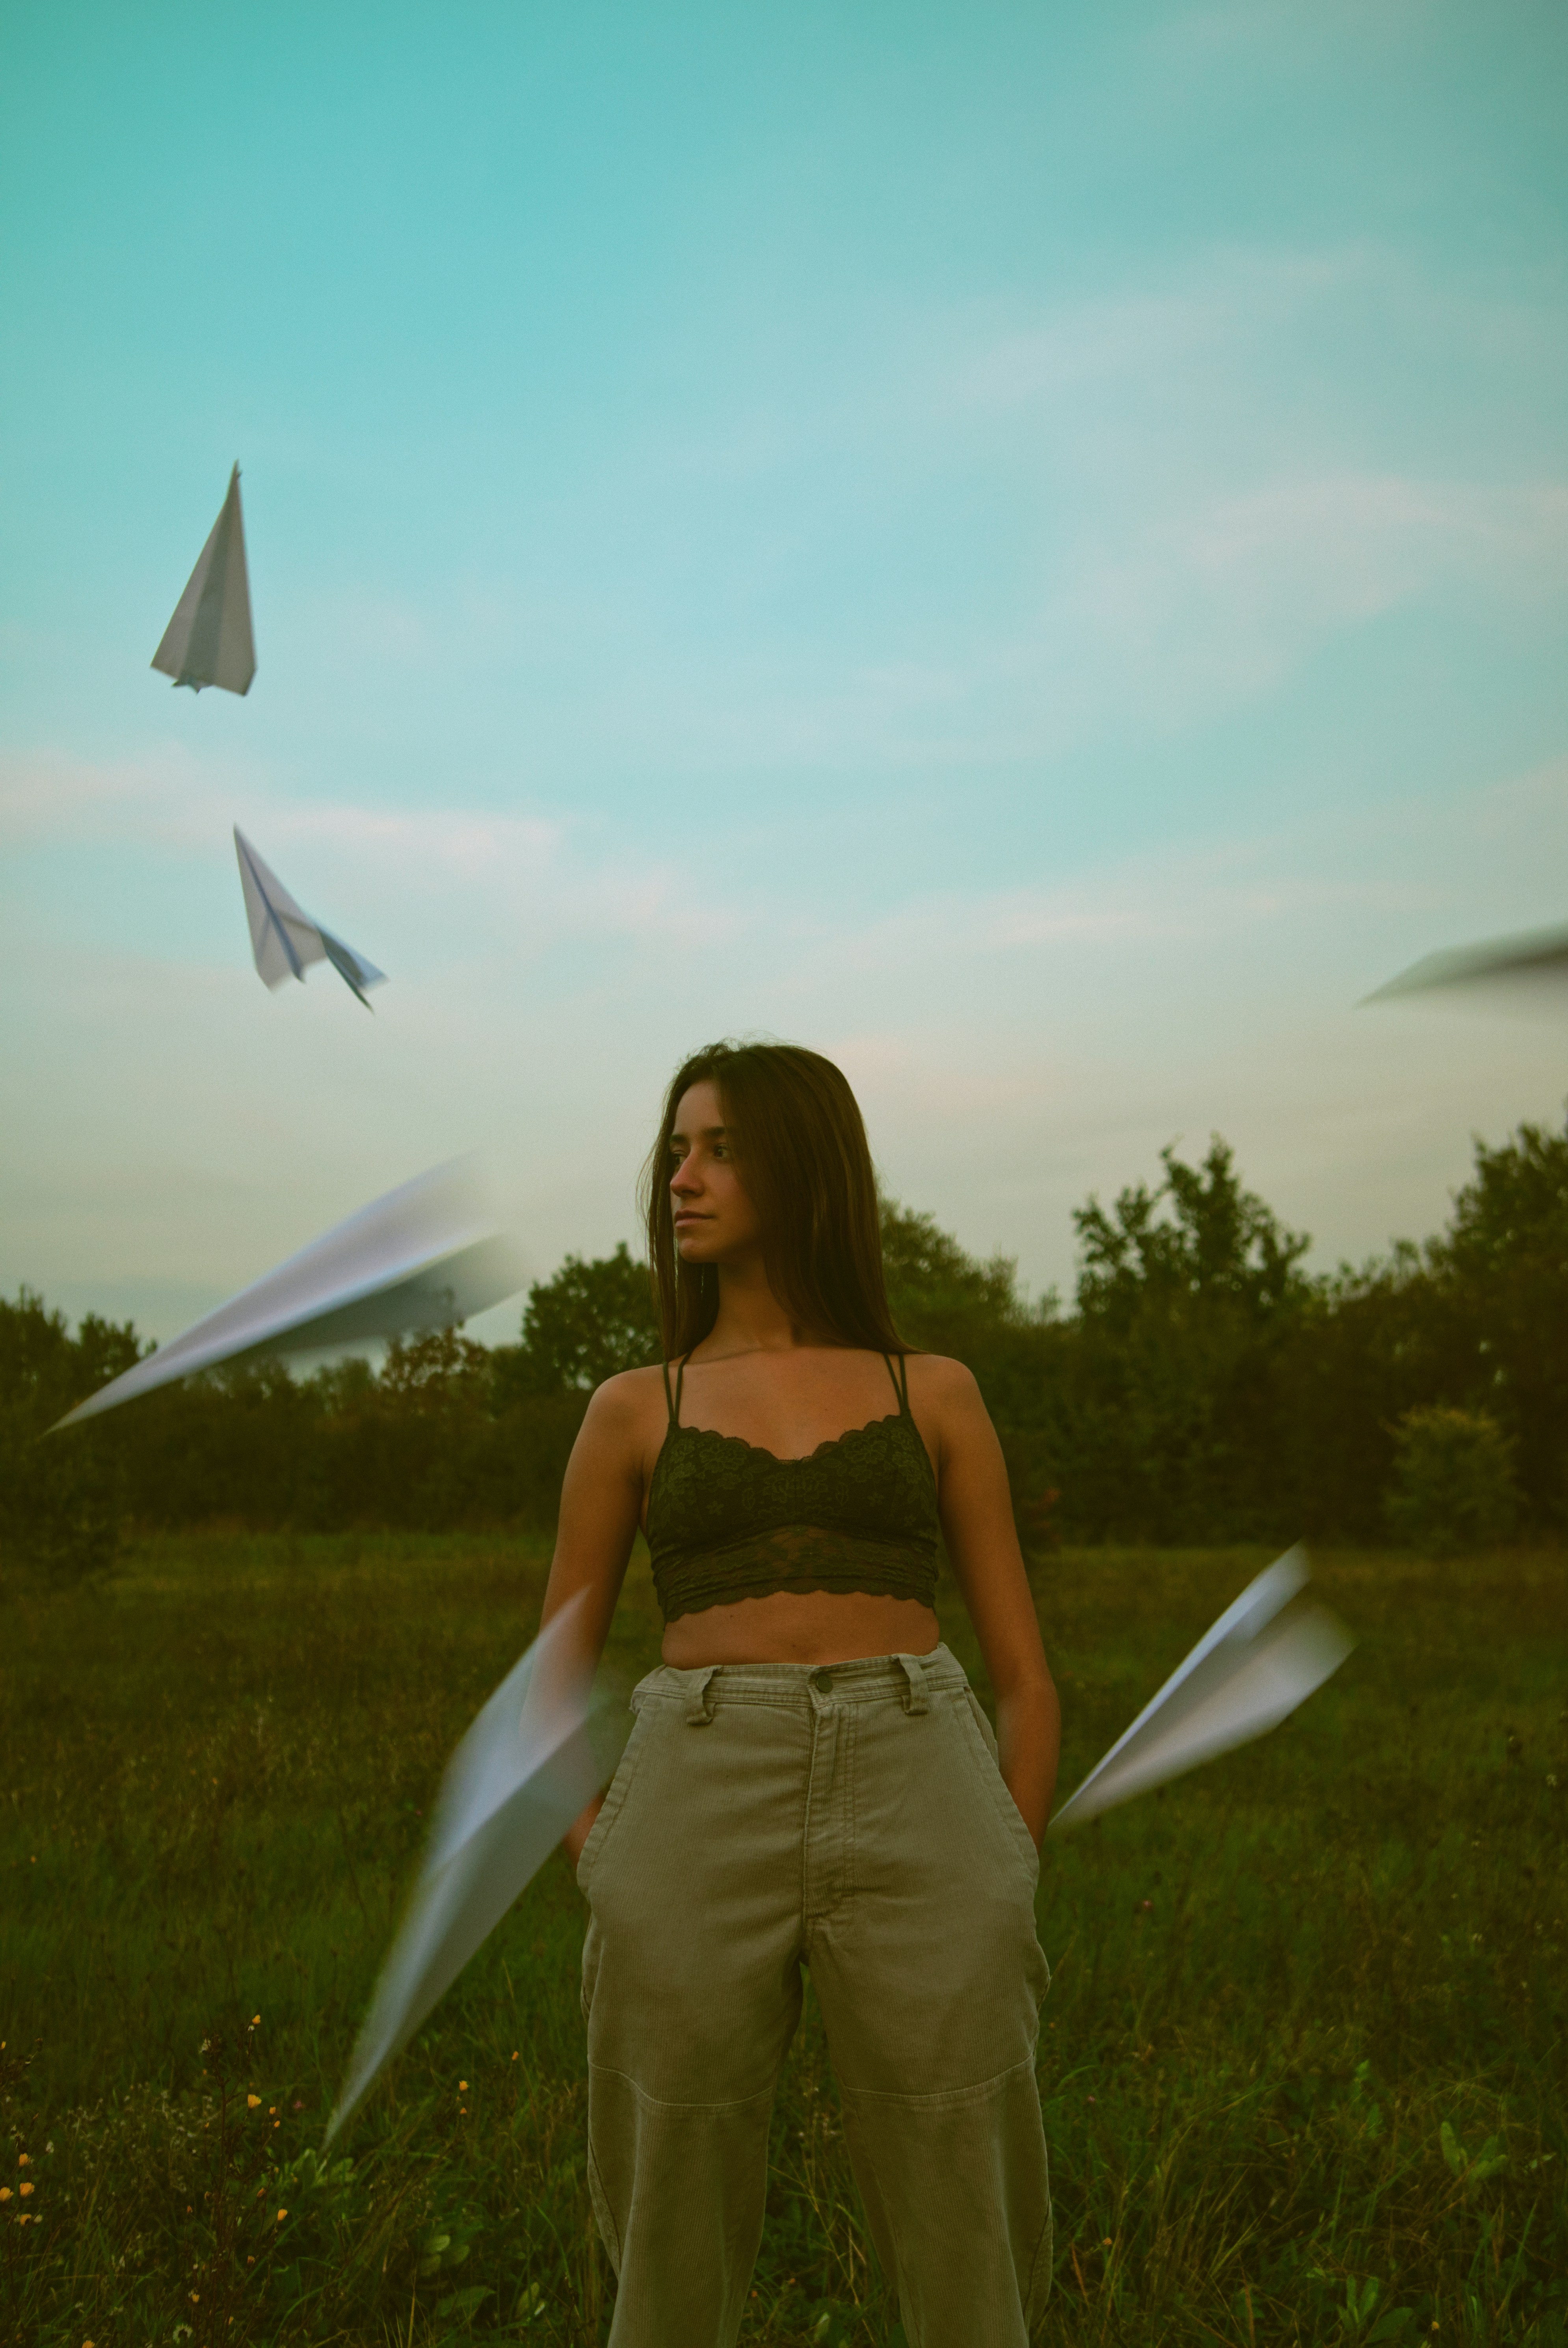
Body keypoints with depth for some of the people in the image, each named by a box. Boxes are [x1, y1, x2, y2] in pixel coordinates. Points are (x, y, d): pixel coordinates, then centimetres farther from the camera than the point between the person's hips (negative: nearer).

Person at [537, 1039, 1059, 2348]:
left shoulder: (934, 1395, 10)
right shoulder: (634, 1411, 11)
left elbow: (1025, 1675, 10)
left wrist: (1011, 1884, 2)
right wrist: (603, 1872, 2)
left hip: (917, 1794, 0)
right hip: (699, 1800, 1)